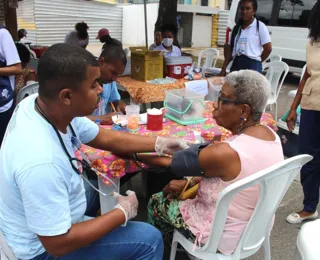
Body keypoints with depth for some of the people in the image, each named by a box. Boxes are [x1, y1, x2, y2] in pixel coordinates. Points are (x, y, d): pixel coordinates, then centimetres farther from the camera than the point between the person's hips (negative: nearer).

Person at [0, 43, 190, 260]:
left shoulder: (46, 105, -14)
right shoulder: (41, 161, -38)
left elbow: (106, 138, 0)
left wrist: (160, 144, -4)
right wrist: (122, 213, -19)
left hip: (54, 212, 8)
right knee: (149, 239, -6)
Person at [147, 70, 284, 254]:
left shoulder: (226, 152, -35)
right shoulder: (271, 135, -9)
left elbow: (169, 162, -20)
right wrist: (190, 182, 2)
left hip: (224, 238, -7)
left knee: (156, 202, 15)